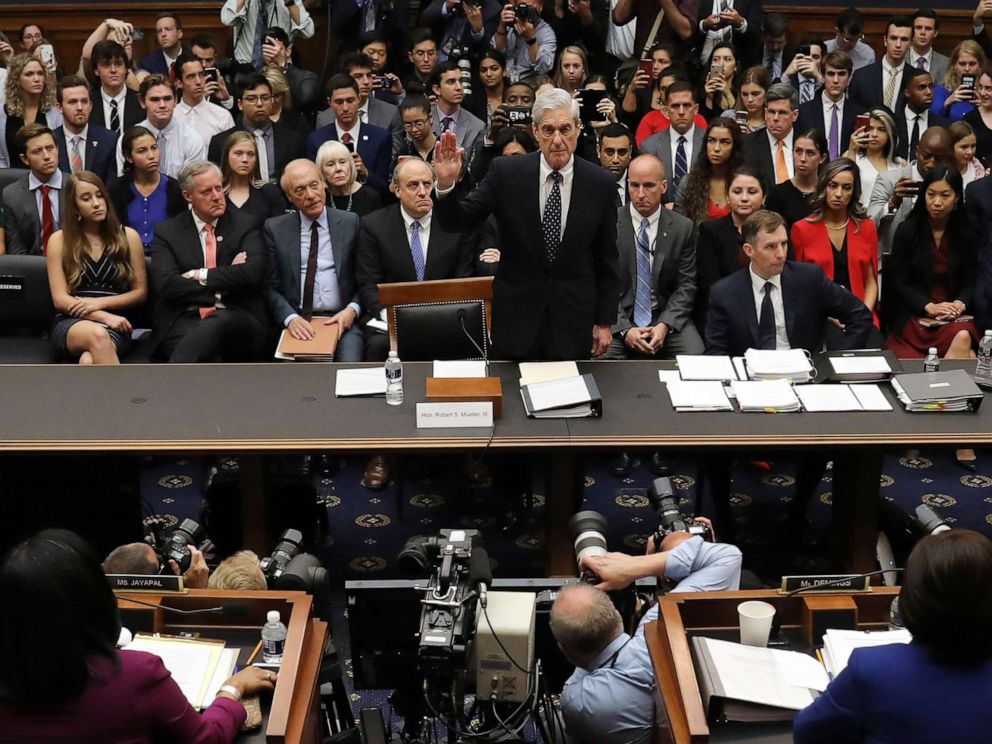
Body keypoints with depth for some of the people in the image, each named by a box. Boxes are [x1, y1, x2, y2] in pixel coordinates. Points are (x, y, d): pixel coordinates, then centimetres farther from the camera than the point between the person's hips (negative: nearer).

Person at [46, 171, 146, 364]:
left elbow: (140, 292, 11)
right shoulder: (59, 240, 7)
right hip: (71, 322, -1)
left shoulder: (128, 236, 10)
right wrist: (104, 317, -13)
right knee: (97, 335, -39)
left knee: (89, 361, -37)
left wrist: (99, 302, -6)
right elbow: (60, 299, 1)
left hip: (114, 325, 1)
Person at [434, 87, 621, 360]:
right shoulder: (506, 172, -7)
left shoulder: (601, 183, -5)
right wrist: (446, 184, -27)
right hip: (515, 316, 0)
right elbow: (456, 220, -6)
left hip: (574, 321, 1)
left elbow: (606, 258, 2)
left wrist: (605, 322, 4)